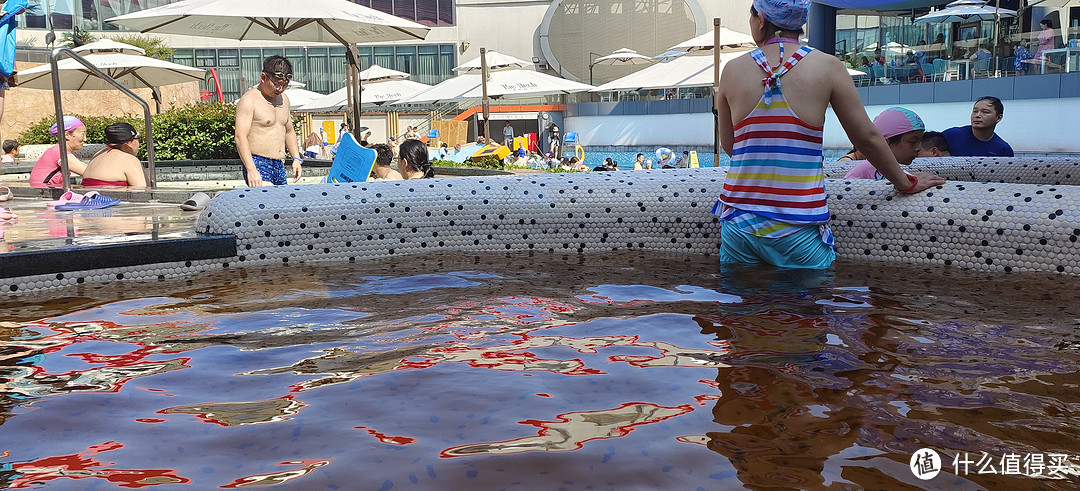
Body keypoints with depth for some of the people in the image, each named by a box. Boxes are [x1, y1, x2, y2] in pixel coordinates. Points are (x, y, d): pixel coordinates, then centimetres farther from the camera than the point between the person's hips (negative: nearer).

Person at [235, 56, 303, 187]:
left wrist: (296, 158, 14)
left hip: (280, 166, 8)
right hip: (257, 165, -8)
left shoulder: (284, 99, 16)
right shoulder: (249, 100, -8)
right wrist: (251, 169, -29)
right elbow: (240, 137, -17)